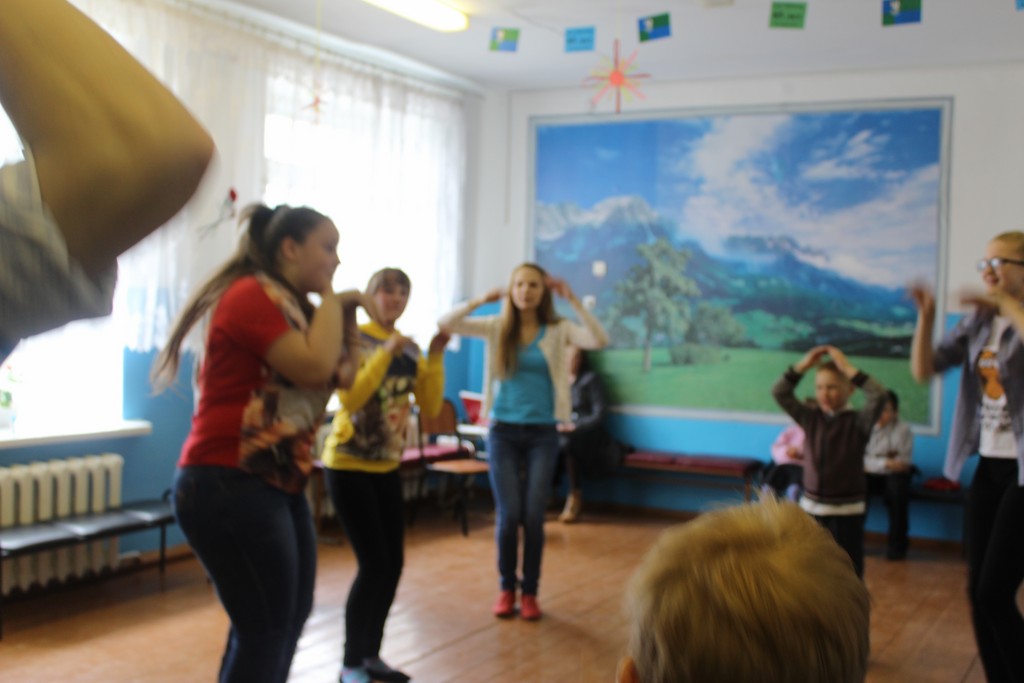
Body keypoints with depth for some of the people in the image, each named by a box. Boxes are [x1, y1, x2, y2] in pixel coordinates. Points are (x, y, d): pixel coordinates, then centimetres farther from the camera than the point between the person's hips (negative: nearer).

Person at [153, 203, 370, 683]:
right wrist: (329, 299, -9)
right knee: (266, 626, -4)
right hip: (230, 485, -10)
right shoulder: (253, 295, -13)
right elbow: (314, 366, -22)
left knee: (291, 613, 17)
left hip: (276, 483, 10)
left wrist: (344, 316, 5)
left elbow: (341, 378, 18)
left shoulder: (290, 304, 17)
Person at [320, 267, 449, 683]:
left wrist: (435, 358, -11)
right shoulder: (353, 339, -11)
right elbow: (350, 399, -24)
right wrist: (386, 353, -26)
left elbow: (431, 407, 0)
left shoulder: (410, 349, 6)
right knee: (374, 564, -9)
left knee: (393, 564, 7)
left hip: (387, 467, 7)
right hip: (349, 466, -6)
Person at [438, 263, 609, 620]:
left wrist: (573, 301, -19)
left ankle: (530, 592, 15)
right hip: (503, 431, 0)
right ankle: (506, 588, 17)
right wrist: (482, 299, -12)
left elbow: (600, 341, -16)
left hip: (542, 433, 0)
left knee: (533, 515, -2)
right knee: (509, 514, -2)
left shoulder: (558, 329, 0)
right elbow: (445, 323, -7)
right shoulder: (496, 327, 2)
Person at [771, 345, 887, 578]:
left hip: (847, 510, -4)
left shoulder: (858, 422, -8)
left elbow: (878, 395, -24)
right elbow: (779, 393, 0)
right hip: (812, 507, 4)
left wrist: (847, 368, -23)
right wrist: (803, 365, -8)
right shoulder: (809, 418, 3)